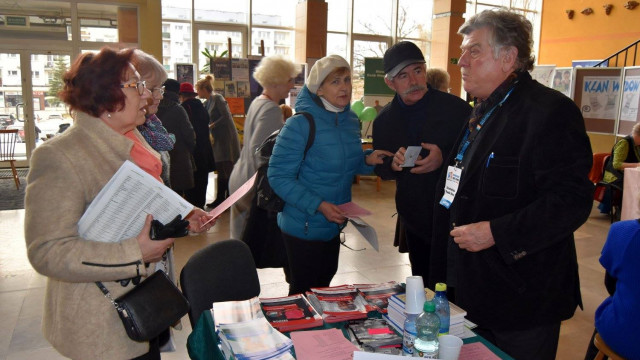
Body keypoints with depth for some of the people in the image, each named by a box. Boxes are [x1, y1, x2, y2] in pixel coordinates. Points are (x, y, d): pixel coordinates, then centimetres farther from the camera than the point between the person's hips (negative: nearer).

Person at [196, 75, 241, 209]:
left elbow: (226, 117, -18)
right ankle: (220, 199, 19)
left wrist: (211, 126, -15)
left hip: (227, 137, -9)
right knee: (221, 169, 12)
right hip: (219, 139, 9)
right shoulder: (207, 102, 14)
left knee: (227, 169, -5)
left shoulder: (217, 98, -10)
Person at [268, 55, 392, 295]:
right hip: (303, 228, -7)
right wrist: (319, 205, -26)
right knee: (303, 293, 8)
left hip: (334, 224, 7)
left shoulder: (351, 121, 3)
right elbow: (278, 176, -20)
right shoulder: (300, 125, -20)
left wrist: (367, 160, -6)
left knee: (323, 288, 22)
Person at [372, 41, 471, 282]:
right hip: (414, 220, 4)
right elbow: (380, 170, 9)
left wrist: (444, 158, -24)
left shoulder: (456, 108, -10)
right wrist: (393, 164, -14)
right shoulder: (384, 120, 3)